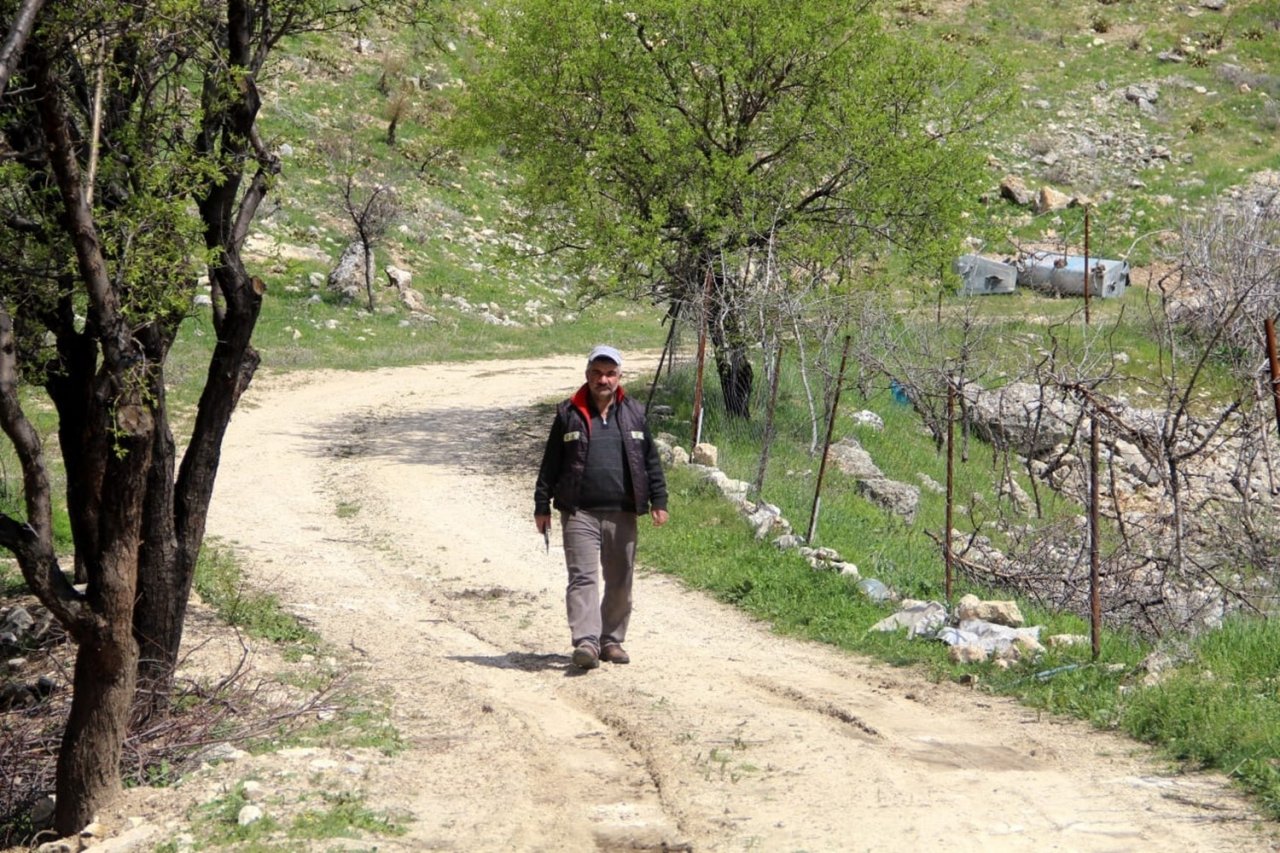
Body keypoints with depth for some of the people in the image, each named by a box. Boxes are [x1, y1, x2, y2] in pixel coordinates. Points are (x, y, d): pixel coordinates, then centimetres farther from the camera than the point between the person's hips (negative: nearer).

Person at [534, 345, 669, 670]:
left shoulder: (634, 414, 10)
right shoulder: (569, 414, 4)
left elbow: (651, 460, 13)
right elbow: (550, 463, 7)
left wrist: (658, 501, 7)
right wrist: (542, 506, 5)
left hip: (622, 513, 3)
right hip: (579, 512, -3)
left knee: (620, 581, 8)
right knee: (583, 576, -12)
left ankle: (612, 640, 20)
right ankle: (585, 641, -19)